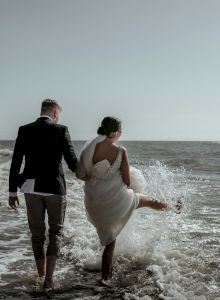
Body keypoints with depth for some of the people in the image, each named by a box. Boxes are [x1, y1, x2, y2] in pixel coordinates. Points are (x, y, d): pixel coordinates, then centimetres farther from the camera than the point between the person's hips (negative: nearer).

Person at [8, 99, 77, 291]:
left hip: (31, 188, 3)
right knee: (56, 232, 12)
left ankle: (41, 277, 21)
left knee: (37, 233, 16)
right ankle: (49, 277, 0)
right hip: (55, 188, -2)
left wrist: (12, 192, 6)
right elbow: (72, 163, -8)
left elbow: (15, 163, -1)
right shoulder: (61, 130, -7)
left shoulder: (24, 130, 1)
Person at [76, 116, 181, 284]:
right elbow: (127, 182, -11)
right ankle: (173, 208, 53)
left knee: (109, 240, 23)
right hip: (117, 200, -3)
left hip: (96, 204, 3)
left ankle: (105, 277, 26)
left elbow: (79, 174, -6)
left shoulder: (90, 148, -6)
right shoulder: (121, 151, -14)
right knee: (149, 201, 27)